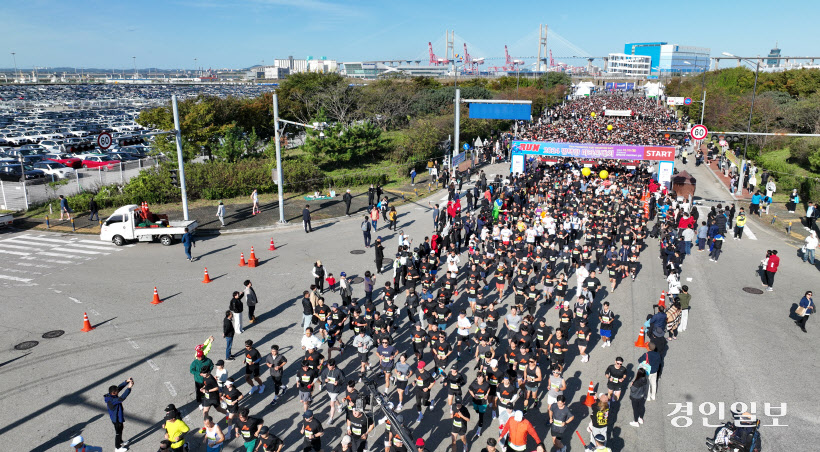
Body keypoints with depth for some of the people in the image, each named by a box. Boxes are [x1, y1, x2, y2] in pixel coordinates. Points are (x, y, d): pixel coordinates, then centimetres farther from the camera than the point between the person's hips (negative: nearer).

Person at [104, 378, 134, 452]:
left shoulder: (111, 395, -12)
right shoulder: (111, 400, -38)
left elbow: (120, 387, -5)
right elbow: (121, 398, -52)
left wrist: (127, 381, -17)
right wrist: (129, 388, -56)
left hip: (118, 417, 9)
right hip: (117, 419, -9)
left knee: (120, 430, 30)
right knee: (118, 432, 13)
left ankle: (120, 442, 52)